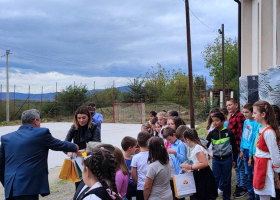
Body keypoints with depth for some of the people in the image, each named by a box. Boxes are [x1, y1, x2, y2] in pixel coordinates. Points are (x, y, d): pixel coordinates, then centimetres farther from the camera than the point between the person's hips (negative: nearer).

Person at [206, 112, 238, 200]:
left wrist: (234, 160, 4)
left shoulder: (229, 132, -6)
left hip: (227, 159, -2)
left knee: (226, 180, 8)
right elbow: (206, 145, -1)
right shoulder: (212, 133, 0)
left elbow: (234, 146, 1)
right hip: (216, 159, 2)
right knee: (215, 179, 4)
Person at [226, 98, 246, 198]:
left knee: (240, 167, 1)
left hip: (238, 147, -9)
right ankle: (239, 185, 30)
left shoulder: (239, 116, -16)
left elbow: (242, 133, -19)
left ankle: (243, 188, 13)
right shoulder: (231, 116, 13)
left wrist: (241, 148, -20)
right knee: (236, 167, 18)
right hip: (233, 147, 9)